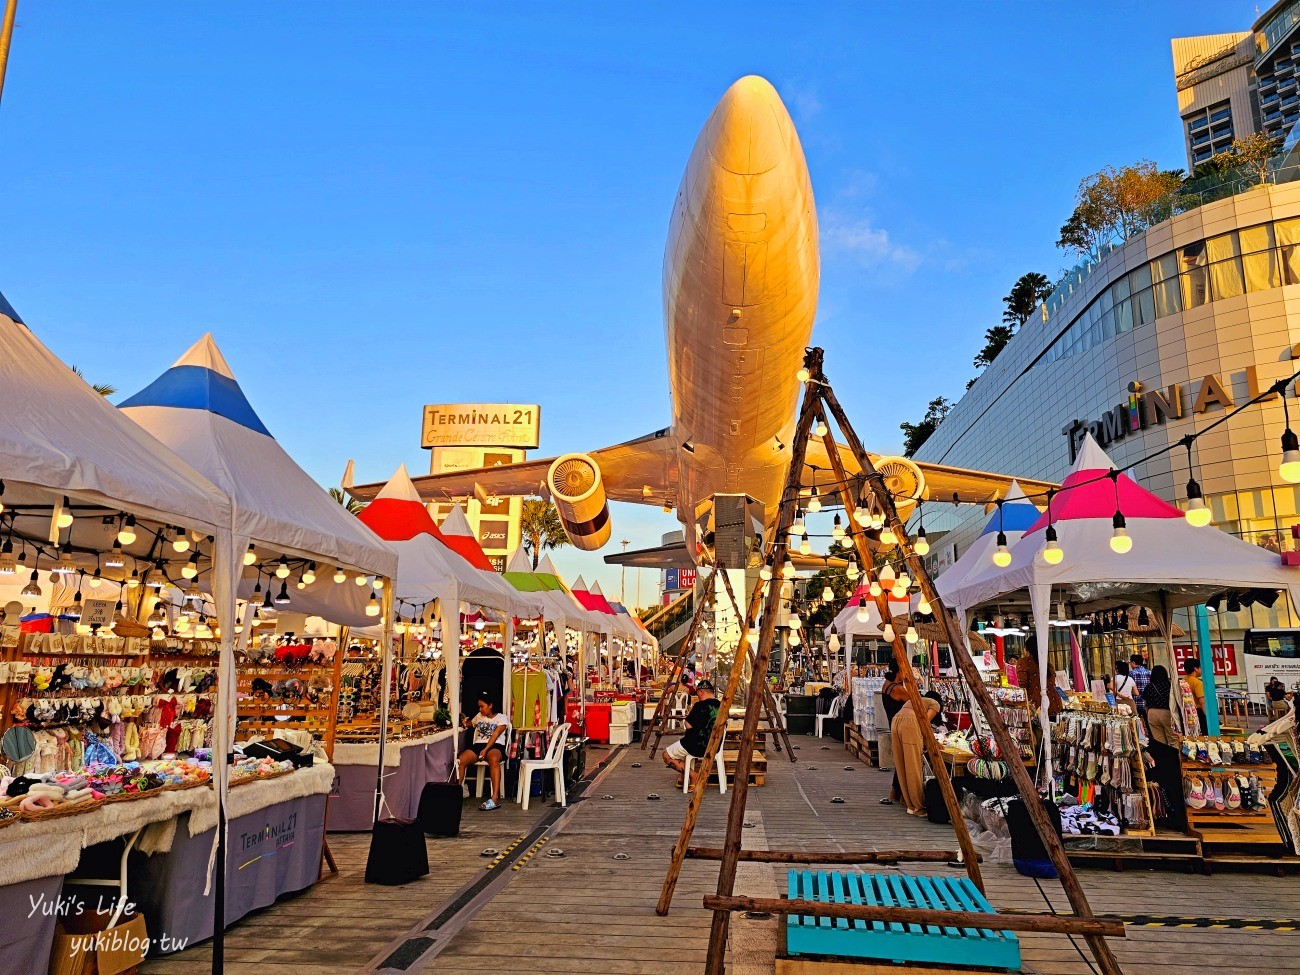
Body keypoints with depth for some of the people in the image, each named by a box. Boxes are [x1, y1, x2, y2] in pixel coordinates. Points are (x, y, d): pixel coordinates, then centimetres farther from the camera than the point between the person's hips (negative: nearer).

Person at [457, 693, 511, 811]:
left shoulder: (502, 718, 7)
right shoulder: (479, 716, 25)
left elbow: (495, 735, -7)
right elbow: (470, 724, 43)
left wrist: (486, 750, -23)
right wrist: (464, 722, 16)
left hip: (495, 746, -5)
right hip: (478, 745, 5)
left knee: (493, 759, -41)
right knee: (460, 760, -28)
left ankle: (495, 798, -48)